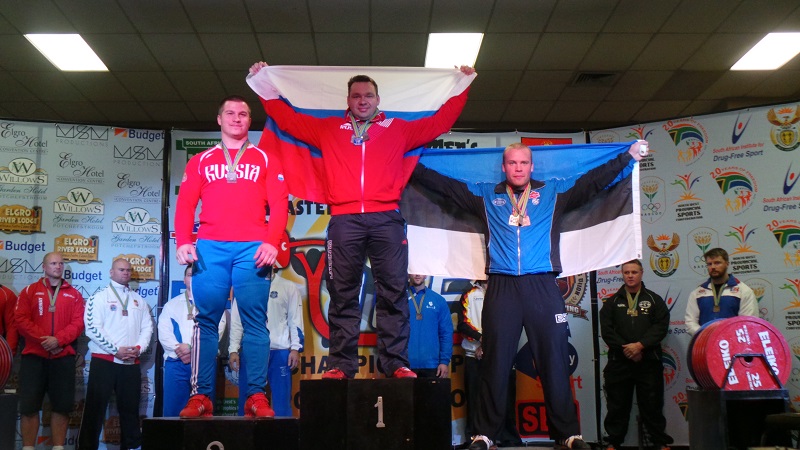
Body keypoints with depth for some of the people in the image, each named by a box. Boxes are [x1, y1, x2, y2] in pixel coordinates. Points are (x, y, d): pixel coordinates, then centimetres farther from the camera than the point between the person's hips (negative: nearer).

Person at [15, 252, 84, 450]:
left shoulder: (74, 294, 9)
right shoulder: (29, 291, 7)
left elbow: (78, 323, 0)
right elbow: (21, 319, -4)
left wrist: (59, 339, -16)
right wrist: (42, 339, -15)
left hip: (63, 357, 1)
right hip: (33, 356, -1)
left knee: (62, 405, 3)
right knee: (29, 405, -1)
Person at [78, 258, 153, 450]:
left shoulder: (139, 300, 16)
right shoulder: (100, 297, 2)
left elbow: (147, 327, 11)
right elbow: (93, 327, -9)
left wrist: (139, 348, -7)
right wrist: (116, 349, -14)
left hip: (131, 363, 4)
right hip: (104, 361, -4)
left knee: (130, 408, 9)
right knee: (95, 407, -2)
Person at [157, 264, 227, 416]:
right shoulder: (172, 304, 17)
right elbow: (164, 333, 5)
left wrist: (192, 349, -14)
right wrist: (179, 348, -12)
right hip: (176, 363, 2)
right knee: (172, 410, 0)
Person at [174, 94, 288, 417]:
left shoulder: (265, 161, 16)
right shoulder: (200, 161, 20)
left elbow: (279, 205, 6)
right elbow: (185, 204, 11)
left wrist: (272, 242, -10)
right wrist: (183, 241, -5)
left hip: (252, 248, -1)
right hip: (210, 248, 1)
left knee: (255, 322, -4)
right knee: (206, 321, -2)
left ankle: (256, 396, -2)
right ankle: (201, 395, 1)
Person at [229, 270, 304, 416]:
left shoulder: (289, 287, 6)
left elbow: (295, 320, 3)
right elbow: (236, 322, 8)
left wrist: (295, 348, -5)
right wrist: (233, 350, 0)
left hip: (279, 352, -1)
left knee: (281, 399, 0)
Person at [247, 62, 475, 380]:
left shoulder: (398, 129, 21)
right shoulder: (328, 129, 21)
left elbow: (439, 122, 25)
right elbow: (288, 119, 26)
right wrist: (264, 86, 29)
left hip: (386, 219, 0)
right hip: (344, 220, 0)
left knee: (393, 292, -5)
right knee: (343, 295, -2)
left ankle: (395, 363, -2)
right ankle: (341, 364, 1)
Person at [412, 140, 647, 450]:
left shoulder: (553, 192, 16)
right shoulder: (486, 195, 17)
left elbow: (595, 179, 17)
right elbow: (442, 183, 19)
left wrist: (628, 156, 16)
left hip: (542, 287, 0)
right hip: (501, 287, 0)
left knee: (554, 360, 0)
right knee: (495, 362, 2)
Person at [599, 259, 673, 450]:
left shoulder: (654, 300, 9)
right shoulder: (612, 302, 10)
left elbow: (661, 326, -3)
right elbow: (606, 330, 0)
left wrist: (640, 345, -15)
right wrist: (626, 349, -11)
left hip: (649, 362, -1)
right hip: (618, 362, 1)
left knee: (652, 405, 4)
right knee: (617, 406, 6)